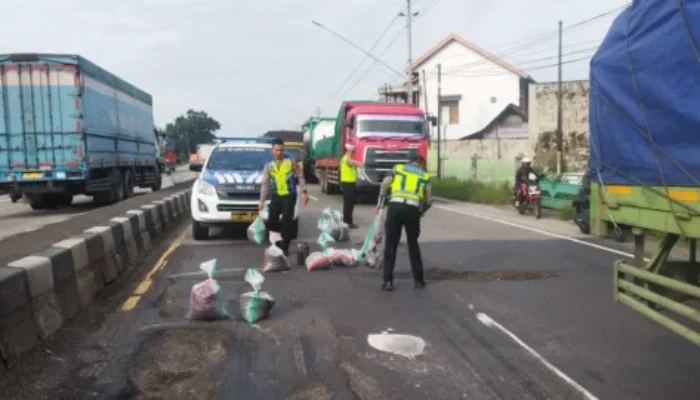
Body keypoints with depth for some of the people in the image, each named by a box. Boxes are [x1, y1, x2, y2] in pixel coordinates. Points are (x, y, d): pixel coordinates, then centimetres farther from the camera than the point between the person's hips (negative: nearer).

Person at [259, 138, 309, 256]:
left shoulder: (291, 162, -1)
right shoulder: (268, 166, 6)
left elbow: (300, 177, 1)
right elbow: (265, 184, 7)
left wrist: (303, 192, -7)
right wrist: (262, 200, 4)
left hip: (289, 196, -3)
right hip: (276, 197, 3)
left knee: (287, 221, -4)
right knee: (271, 221, 0)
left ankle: (285, 246, 8)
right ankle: (280, 240, 22)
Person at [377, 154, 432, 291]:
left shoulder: (398, 168, 21)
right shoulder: (425, 176, 22)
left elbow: (384, 184, 5)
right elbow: (429, 201, 15)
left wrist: (380, 204, 14)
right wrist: (421, 211, 33)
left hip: (395, 206, -1)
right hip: (412, 209, 1)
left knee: (390, 245, 8)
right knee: (413, 245, 17)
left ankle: (388, 281, 5)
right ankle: (419, 280, 23)